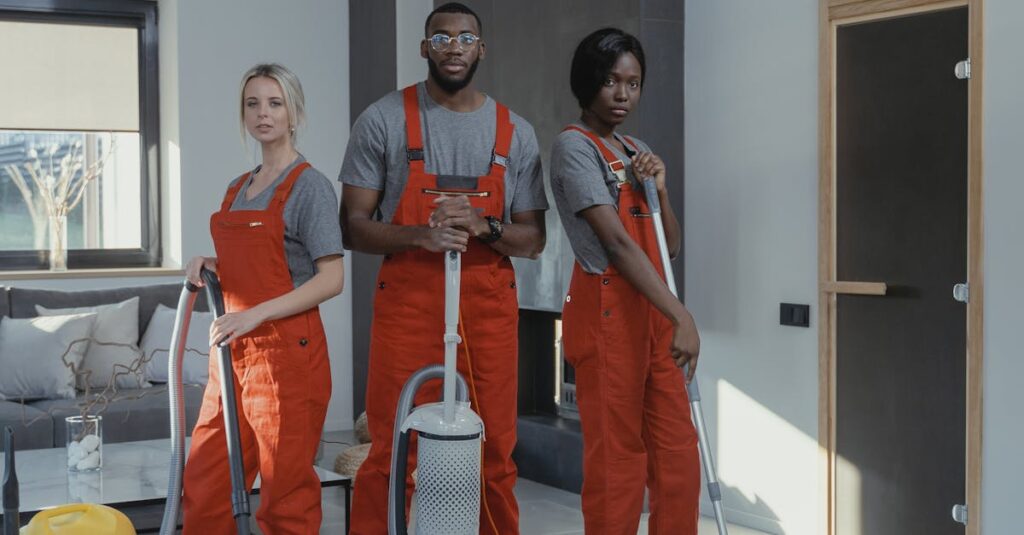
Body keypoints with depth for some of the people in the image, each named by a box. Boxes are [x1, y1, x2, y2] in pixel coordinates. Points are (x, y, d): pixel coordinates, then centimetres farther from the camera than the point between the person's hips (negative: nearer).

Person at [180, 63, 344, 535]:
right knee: (204, 486, 8)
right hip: (234, 351, 8)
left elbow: (331, 279, -14)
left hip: (287, 351, -8)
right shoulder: (238, 188, 16)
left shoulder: (309, 185, -8)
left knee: (286, 491, 1)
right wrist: (211, 265, 5)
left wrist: (255, 315, -21)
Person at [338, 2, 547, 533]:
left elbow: (533, 239, 9)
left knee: (495, 452, 5)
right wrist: (421, 235, -19)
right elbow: (354, 226, -1)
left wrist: (483, 227, -12)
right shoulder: (383, 121, 1)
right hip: (407, 305, -2)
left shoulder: (515, 132, 8)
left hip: (490, 309, 2)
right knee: (392, 451, -1)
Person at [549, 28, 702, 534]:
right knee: (616, 457, -3)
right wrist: (681, 316, -23)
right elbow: (616, 243, -18)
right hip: (607, 310, -7)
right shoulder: (573, 145, -7)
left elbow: (669, 244, 17)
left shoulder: (637, 150, 17)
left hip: (652, 311, 8)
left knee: (678, 455, 6)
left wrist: (658, 188, -2)